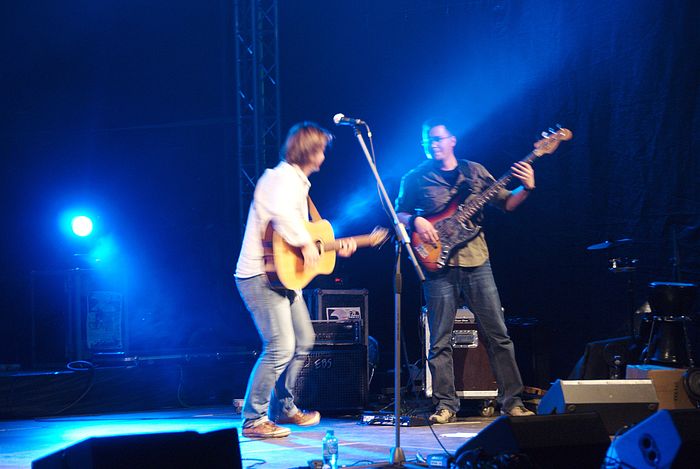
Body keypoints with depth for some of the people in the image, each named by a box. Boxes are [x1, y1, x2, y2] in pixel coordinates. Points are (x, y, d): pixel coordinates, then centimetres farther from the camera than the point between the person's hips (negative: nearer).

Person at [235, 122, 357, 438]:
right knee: (281, 347, -16)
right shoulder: (283, 178, -15)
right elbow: (281, 213, -37)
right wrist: (306, 244, -29)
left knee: (303, 340, 18)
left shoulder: (297, 181, 19)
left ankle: (283, 409, 29)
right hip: (261, 276, -11)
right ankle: (254, 420, -8)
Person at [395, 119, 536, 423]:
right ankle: (445, 404, 7)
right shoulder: (415, 179, 7)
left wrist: (526, 189, -6)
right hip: (440, 264, -1)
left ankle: (511, 401, 7)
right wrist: (415, 221, -12)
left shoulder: (475, 172, 11)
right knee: (440, 341, -1)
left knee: (498, 334, 1)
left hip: (476, 261, 1)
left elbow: (505, 203, 12)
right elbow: (399, 214, 9)